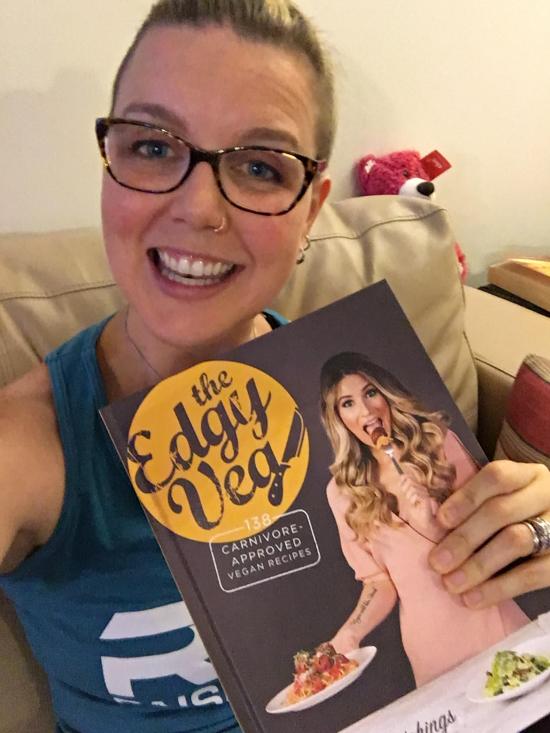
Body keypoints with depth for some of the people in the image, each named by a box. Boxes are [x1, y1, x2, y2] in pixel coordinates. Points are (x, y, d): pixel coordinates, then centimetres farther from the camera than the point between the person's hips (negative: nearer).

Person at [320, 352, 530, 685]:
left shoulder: (437, 440, -2)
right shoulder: (344, 490, -1)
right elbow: (379, 583, 2)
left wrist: (436, 529, -19)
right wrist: (348, 636, -14)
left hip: (486, 614, 0)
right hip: (427, 636, 0)